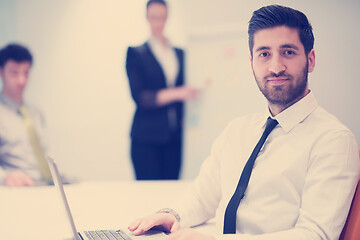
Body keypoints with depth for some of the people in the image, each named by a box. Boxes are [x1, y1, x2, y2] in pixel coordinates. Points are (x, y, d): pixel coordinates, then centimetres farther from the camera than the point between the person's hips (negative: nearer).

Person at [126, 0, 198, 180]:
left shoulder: (179, 54, 16)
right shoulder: (136, 53, 2)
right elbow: (139, 96, -8)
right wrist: (175, 94, -20)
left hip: (174, 136, 4)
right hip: (146, 137, -4)